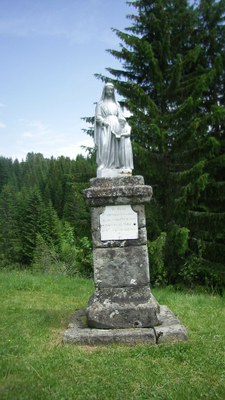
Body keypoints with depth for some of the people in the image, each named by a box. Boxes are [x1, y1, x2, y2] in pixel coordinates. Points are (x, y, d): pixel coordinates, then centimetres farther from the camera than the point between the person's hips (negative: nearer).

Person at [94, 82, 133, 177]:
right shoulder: (100, 103, 12)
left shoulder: (116, 104, 24)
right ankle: (104, 171, -25)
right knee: (105, 147, -20)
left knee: (124, 141, -18)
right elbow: (98, 117, 2)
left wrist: (122, 120, -6)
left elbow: (120, 115, 16)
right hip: (105, 128, -4)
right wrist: (105, 122, -15)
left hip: (116, 127, 4)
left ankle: (123, 167, -24)